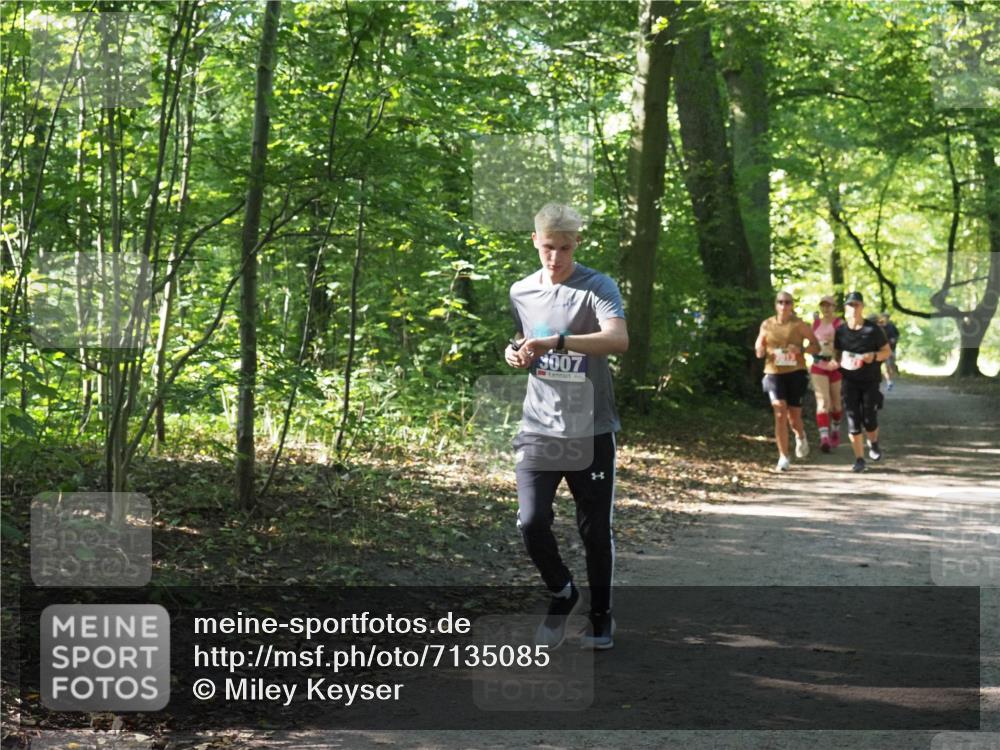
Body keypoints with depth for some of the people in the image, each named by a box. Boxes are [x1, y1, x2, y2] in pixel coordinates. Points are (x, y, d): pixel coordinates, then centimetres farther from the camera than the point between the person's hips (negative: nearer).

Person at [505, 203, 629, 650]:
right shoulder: (521, 292, 9)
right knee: (531, 522, -9)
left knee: (595, 529, 5)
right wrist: (515, 353, 2)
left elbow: (618, 340, -26)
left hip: (591, 431, -3)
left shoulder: (597, 288, -8)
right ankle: (562, 593, 18)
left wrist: (556, 341, -34)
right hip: (538, 429, 3)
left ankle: (600, 614, 26)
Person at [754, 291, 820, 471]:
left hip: (796, 372, -1)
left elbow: (816, 346, 1)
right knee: (780, 413, -12)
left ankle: (800, 436, 43)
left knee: (794, 415, 5)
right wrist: (761, 351, -9)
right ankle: (783, 457, -6)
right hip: (774, 373, 1)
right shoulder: (767, 325, 6)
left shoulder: (799, 325, -1)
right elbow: (758, 350, 15)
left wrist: (800, 349, -19)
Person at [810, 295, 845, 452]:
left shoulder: (839, 323, -6)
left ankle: (835, 430, 37)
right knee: (822, 402, -14)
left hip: (836, 367, -1)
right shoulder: (815, 322, 6)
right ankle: (824, 438, -23)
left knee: (835, 402, 12)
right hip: (818, 367, 1)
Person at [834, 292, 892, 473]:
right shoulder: (841, 331, 4)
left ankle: (873, 444, 30)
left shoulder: (873, 329, -3)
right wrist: (840, 361, -7)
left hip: (870, 381, -2)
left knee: (869, 419, -4)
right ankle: (859, 459, 5)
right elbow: (837, 354, 16)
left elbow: (887, 351, 3)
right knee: (853, 420, -4)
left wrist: (874, 356, -17)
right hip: (850, 381, 2)